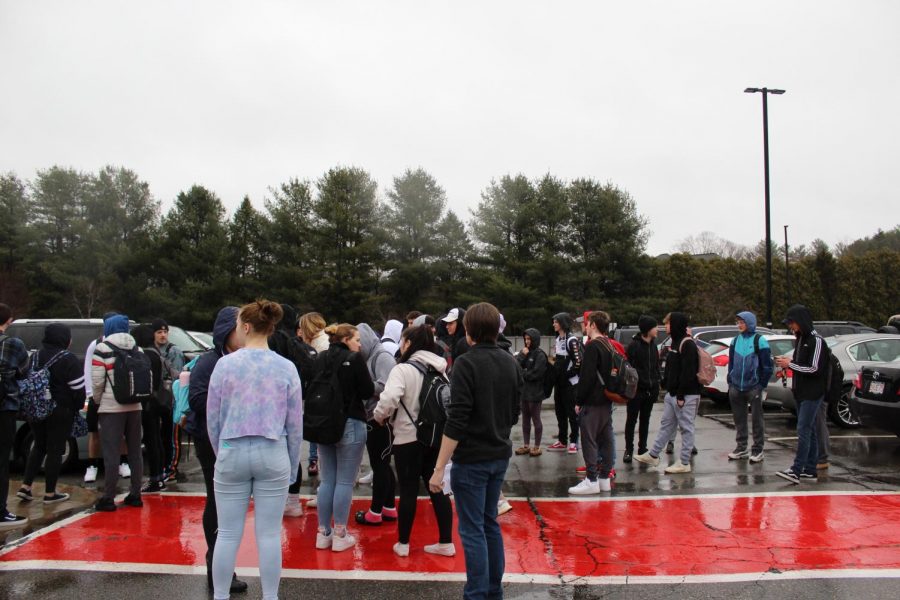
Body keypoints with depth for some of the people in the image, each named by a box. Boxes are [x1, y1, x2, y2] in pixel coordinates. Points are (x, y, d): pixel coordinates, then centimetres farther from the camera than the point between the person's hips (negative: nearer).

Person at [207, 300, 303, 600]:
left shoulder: (225, 364, -4)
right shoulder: (287, 368, -1)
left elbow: (213, 419, 3)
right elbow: (295, 424, 3)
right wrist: (292, 466, 14)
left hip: (232, 454, 0)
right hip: (273, 455, 0)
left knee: (228, 534, 9)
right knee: (269, 535, 7)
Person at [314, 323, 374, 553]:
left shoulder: (320, 359, 2)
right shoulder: (354, 359, -12)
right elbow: (368, 391, -10)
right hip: (350, 424, -6)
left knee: (327, 480, 13)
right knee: (345, 482, 2)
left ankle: (323, 533, 18)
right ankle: (340, 536, 7)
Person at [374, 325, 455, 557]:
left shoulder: (402, 369, -14)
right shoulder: (439, 369, 7)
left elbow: (389, 399, -27)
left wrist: (380, 416, -8)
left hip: (408, 438, -6)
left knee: (408, 490, 5)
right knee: (437, 488, 12)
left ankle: (403, 543, 17)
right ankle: (446, 542, 15)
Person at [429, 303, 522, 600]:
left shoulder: (467, 363, -17)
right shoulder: (510, 362, 4)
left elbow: (456, 422, -21)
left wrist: (439, 468, -18)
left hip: (471, 458, -7)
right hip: (500, 455, 7)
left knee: (472, 529, 2)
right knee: (490, 523, 19)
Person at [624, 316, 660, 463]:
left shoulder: (653, 345, 10)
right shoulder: (634, 345, -11)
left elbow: (656, 367, 15)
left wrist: (656, 386, 9)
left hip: (650, 390, 6)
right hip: (636, 389, -6)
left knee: (645, 420, 13)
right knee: (632, 420, 3)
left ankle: (642, 448, 22)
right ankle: (629, 450, 9)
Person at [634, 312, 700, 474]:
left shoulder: (688, 344, -16)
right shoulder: (676, 342, 16)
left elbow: (688, 372, -22)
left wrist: (681, 395, -22)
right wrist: (668, 391, 17)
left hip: (686, 395, -10)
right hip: (672, 394, 10)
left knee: (686, 427, -1)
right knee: (666, 424, 15)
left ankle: (684, 463, 6)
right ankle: (653, 455, 23)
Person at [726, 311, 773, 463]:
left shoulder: (759, 340, -6)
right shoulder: (735, 340, 10)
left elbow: (767, 365, -5)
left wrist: (762, 384, -7)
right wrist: (730, 380, 10)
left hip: (754, 387, -5)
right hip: (736, 387, 5)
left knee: (757, 419, 3)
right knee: (739, 419, 11)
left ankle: (757, 450, 10)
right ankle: (741, 448, 21)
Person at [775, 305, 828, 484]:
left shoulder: (816, 341, -12)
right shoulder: (801, 340, 15)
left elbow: (814, 369, -18)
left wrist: (790, 364, -14)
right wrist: (788, 363, 3)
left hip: (812, 394, -9)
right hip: (801, 393, 9)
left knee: (804, 430, -12)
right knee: (808, 431, 11)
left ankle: (796, 470, -15)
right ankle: (810, 470, 16)